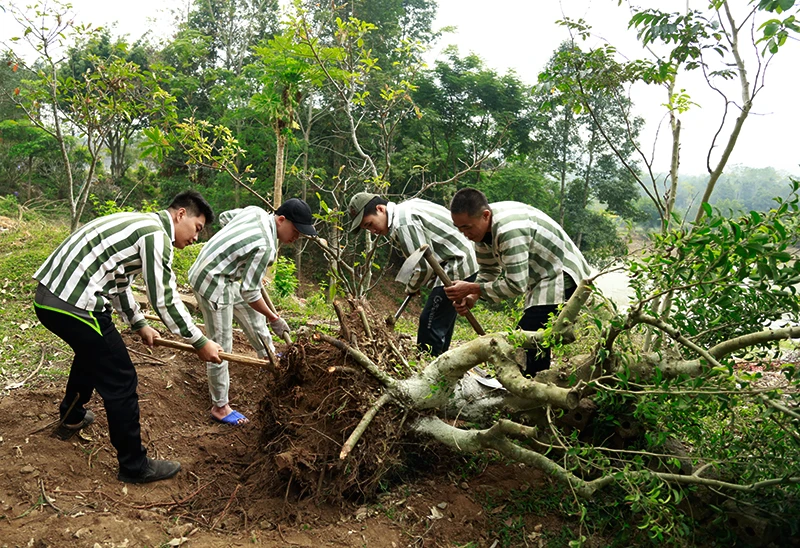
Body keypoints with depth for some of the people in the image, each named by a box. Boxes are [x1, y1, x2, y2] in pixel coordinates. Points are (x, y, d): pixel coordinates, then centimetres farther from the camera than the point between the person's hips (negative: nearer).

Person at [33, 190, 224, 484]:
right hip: (73, 306, -11)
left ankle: (71, 418, 57)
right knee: (120, 381, 0)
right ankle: (134, 466, 12)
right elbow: (166, 300, -12)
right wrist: (200, 343, -3)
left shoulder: (139, 223, 17)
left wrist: (139, 324, 29)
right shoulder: (157, 234, -12)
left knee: (92, 352, 35)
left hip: (48, 296, 11)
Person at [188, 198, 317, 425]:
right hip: (212, 284, -10)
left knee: (252, 312, 27)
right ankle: (219, 407, 11)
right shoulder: (265, 247, -28)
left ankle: (268, 355, 49)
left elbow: (224, 217, 16)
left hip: (223, 276, 10)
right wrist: (274, 319, -11)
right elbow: (250, 293, -23)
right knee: (221, 347, -1)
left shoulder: (255, 211, -4)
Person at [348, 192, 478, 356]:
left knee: (430, 323, -9)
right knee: (441, 324, 16)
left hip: (457, 266, -10)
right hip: (463, 262, 10)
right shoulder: (406, 208, 12)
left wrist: (411, 288, 1)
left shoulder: (402, 223, -19)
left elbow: (423, 266, -19)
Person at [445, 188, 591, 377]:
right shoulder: (481, 225, -3)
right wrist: (471, 297, -11)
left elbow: (516, 284, -29)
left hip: (562, 278, -10)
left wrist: (472, 288, -24)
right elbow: (489, 271, 6)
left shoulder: (509, 230, -33)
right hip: (542, 280, 10)